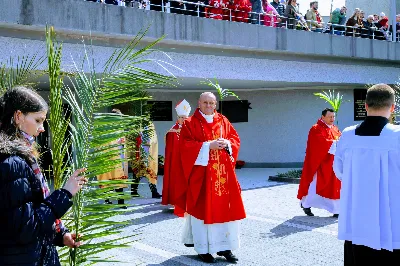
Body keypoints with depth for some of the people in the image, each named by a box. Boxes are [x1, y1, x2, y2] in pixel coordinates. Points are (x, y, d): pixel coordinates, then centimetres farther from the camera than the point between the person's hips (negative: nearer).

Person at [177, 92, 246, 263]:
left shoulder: (223, 121, 13)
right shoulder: (190, 123, -1)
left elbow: (235, 138, 14)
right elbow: (185, 145, -10)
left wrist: (227, 143, -8)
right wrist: (208, 146, -18)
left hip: (223, 173, 5)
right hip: (201, 173, -4)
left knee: (225, 208, 4)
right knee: (203, 209, -2)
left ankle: (224, 247, 13)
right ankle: (203, 249, 7)